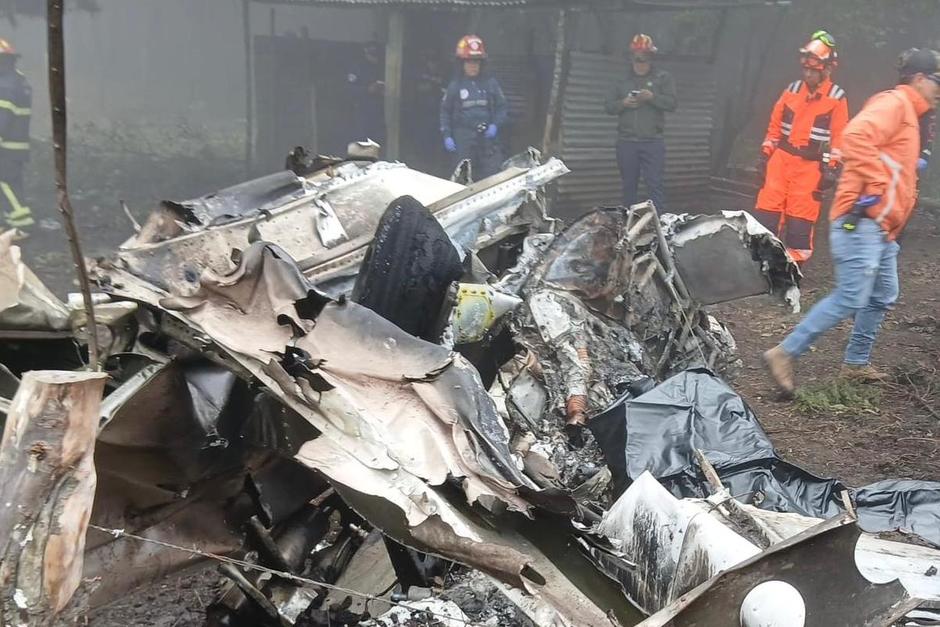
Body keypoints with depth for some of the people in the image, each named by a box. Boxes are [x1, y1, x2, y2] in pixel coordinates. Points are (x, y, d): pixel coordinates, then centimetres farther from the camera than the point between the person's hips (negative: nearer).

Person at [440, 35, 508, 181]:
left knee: (493, 178, -4)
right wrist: (446, 136, 2)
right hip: (464, 137, 0)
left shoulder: (491, 83, 6)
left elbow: (503, 107, 10)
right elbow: (445, 111, 10)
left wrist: (495, 125, -6)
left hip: (488, 136, 1)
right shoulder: (455, 86, 5)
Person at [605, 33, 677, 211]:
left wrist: (652, 97, -18)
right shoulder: (623, 79, 14)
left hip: (653, 141, -3)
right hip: (626, 141, 3)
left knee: (655, 185, -8)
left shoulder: (663, 77, 6)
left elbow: (672, 103, -3)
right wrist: (623, 103, -8)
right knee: (628, 186, 9)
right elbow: (609, 106, 12)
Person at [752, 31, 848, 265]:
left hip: (810, 166, -3)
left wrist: (832, 167, -9)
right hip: (781, 158, 4)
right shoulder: (792, 89, 8)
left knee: (800, 221, 0)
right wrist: (765, 154, 8)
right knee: (766, 214, 2)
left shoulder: (836, 97, -3)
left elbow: (839, 136, -4)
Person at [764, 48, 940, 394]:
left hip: (882, 226, 11)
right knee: (850, 299, -13)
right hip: (862, 220, -11)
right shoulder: (893, 102, -9)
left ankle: (856, 363, 24)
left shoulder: (907, 112, 23)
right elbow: (856, 136, -28)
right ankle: (784, 353, -9)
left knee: (882, 297, 15)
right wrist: (875, 186, -25)